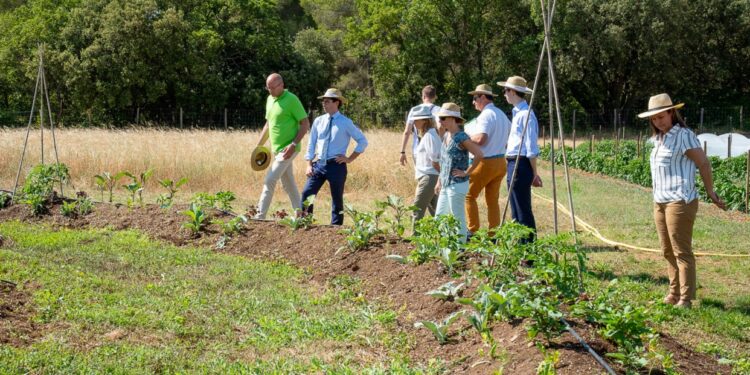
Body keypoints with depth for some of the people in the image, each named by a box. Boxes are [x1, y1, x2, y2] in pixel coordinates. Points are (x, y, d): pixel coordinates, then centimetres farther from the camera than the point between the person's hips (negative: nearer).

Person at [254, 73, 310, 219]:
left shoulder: (291, 100, -14)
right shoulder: (270, 99, 11)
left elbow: (305, 124, -14)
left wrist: (294, 144, -22)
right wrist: (259, 146, 16)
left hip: (287, 149, -8)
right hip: (277, 149, 9)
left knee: (269, 181, -12)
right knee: (288, 184, 13)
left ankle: (260, 216, -8)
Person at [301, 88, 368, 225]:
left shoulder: (346, 123, -4)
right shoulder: (318, 121, 8)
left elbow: (362, 141, 0)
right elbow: (311, 144, 12)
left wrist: (349, 159, -3)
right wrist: (309, 165, 3)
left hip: (336, 165, -4)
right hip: (319, 164, 4)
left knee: (337, 199, 4)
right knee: (306, 194, -6)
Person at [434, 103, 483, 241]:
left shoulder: (461, 138, -15)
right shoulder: (446, 136, 11)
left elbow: (479, 155, -23)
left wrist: (466, 172, -16)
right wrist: (439, 182, 18)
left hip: (457, 185, -9)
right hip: (446, 185, 9)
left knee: (458, 219, -1)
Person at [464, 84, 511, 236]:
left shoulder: (486, 115, -14)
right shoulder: (501, 114, 14)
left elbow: (480, 139, -25)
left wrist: (467, 136, -8)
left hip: (486, 162, -8)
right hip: (500, 162, 8)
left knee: (469, 195, 2)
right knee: (493, 200, 11)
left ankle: (472, 230, 0)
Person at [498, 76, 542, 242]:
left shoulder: (526, 114, -14)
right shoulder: (517, 112, 16)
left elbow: (531, 148, -16)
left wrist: (534, 173, -15)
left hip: (521, 164, -10)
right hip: (513, 164, 10)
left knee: (523, 209, -6)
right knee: (516, 209, 14)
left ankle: (528, 242, -2)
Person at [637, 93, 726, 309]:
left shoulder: (683, 136, -11)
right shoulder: (660, 139, 14)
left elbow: (704, 164, -8)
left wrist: (711, 193, 1)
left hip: (680, 201, -9)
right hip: (660, 202, 9)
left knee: (682, 251, -6)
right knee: (668, 251, 13)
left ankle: (685, 299, -3)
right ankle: (675, 293, 23)